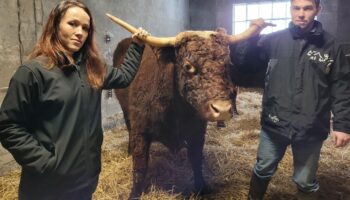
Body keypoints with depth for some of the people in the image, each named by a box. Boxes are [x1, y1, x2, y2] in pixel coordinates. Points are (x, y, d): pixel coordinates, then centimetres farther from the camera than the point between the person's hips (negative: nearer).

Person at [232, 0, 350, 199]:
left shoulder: (331, 45, -2)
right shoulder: (273, 40, -1)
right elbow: (243, 63, 0)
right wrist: (252, 35, -14)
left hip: (310, 129, 0)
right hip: (274, 124, 1)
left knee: (306, 182, 18)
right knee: (263, 170, 20)